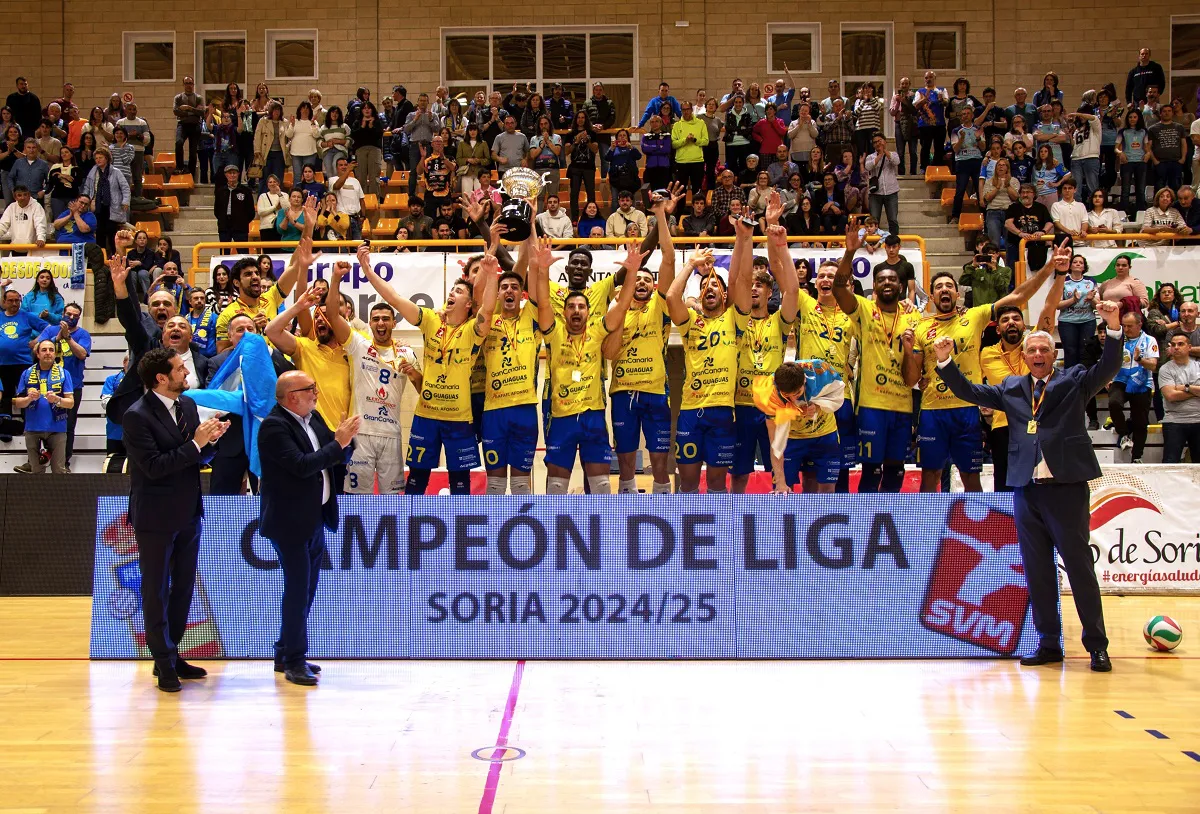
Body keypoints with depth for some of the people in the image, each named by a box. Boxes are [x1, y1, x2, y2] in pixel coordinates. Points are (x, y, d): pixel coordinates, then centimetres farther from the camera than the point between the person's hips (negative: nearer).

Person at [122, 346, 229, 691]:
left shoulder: (187, 404, 6)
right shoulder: (137, 417, -17)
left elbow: (200, 458, 9)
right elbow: (154, 466, -23)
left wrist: (210, 440, -12)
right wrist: (195, 444, -22)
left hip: (189, 513, 7)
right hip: (157, 517, -7)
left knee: (183, 588, 14)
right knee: (157, 591, 4)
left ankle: (172, 655, 25)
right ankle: (164, 663, 11)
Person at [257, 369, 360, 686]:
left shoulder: (312, 419, 10)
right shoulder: (274, 427, -17)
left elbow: (328, 458, 11)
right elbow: (302, 465, -26)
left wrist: (343, 438, -8)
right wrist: (338, 443, -21)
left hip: (314, 519, 9)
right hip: (291, 523, -9)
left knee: (305, 590, 14)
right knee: (298, 589, -5)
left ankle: (285, 654, 25)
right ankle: (294, 661, 3)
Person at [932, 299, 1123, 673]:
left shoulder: (1075, 381, 5)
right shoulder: (1012, 388, 16)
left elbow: (1108, 369, -9)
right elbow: (970, 392, 15)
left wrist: (1113, 329, -25)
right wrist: (945, 361, 1)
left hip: (1067, 486, -4)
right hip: (1026, 488, 4)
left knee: (1079, 565, -1)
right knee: (1037, 569, 7)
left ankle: (1096, 644, 5)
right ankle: (1048, 643, 15)